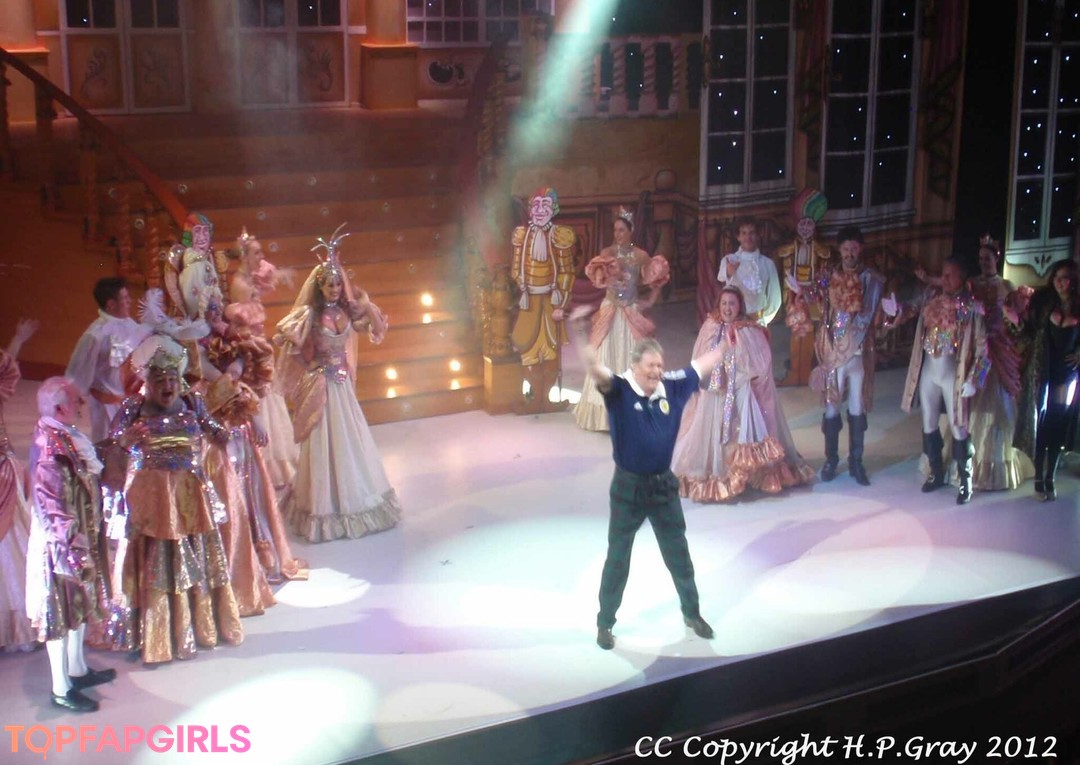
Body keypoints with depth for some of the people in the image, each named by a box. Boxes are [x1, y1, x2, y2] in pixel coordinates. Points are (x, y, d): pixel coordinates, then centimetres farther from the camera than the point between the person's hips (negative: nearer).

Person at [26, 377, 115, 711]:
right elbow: (53, 509, -25)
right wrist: (74, 550, -24)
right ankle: (62, 690, 13)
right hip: (62, 546, -9)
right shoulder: (50, 449, -24)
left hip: (80, 540, 9)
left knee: (80, 606, 21)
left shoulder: (65, 438, 5)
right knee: (61, 612, 2)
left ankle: (77, 670, 37)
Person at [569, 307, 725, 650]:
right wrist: (579, 333, -52)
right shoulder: (619, 390, -17)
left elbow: (703, 364, 9)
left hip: (664, 484, 4)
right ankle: (604, 624, 24)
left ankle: (692, 614, 38)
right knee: (618, 560, 9)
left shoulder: (672, 387, -5)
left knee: (679, 556, 18)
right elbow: (595, 367, -35)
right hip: (628, 487, -4)